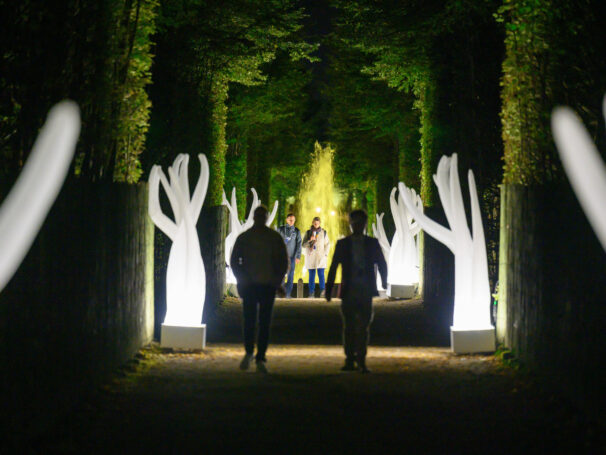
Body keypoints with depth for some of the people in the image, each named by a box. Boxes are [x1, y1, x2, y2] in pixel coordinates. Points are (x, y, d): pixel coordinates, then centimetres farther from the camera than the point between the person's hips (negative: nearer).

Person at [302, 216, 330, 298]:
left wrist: (325, 254, -1)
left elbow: (327, 244, 9)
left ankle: (322, 291, -11)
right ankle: (311, 292, 4)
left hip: (320, 257, -1)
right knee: (311, 275, 1)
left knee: (321, 274, -12)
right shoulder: (308, 232, 7)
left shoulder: (323, 232, 5)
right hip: (310, 256, 1)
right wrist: (310, 241, -13)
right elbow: (303, 245, 5)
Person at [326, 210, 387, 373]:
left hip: (366, 292, 0)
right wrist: (328, 289, 2)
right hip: (348, 291, 0)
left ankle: (361, 360, 0)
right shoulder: (342, 244, 7)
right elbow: (333, 267, 7)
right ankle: (349, 360, 10)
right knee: (349, 327, 3)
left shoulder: (372, 243, 7)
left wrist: (384, 281, -2)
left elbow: (382, 264, 10)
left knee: (364, 327, -3)